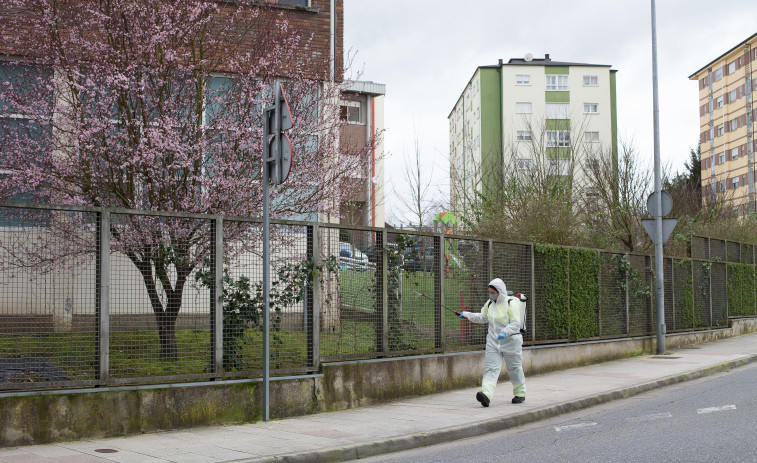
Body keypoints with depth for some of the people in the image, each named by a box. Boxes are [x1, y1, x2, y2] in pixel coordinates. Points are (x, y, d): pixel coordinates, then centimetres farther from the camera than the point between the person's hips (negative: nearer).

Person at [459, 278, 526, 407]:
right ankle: (486, 394, -24)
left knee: (514, 369, 8)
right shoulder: (490, 303, 8)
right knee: (491, 368, -9)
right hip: (493, 342, 5)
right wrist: (467, 315, 11)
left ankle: (520, 394, 29)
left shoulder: (511, 303, -12)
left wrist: (505, 332, -32)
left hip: (510, 341, -5)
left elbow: (516, 323, -17)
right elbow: (483, 318, 22)